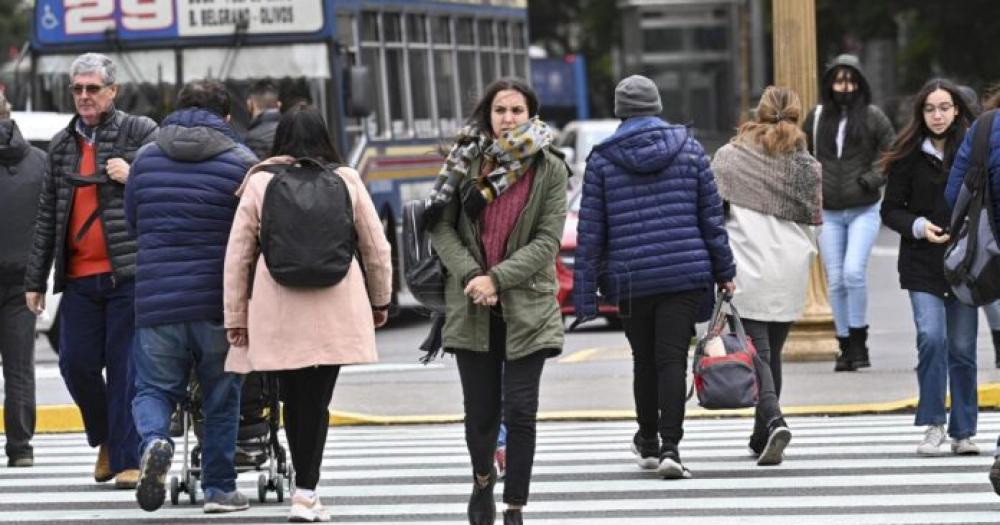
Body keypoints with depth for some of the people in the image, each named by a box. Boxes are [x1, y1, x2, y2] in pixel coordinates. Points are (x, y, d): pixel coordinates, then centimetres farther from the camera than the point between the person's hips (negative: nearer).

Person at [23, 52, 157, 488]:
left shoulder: (140, 133, 2)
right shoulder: (62, 145, 16)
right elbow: (47, 216, 19)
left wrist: (133, 177, -15)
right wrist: (36, 280, 17)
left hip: (127, 272, -4)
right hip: (78, 276, 4)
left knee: (126, 366, -4)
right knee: (76, 364, 1)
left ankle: (128, 459, 2)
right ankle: (107, 439, 25)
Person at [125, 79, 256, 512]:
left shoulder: (145, 159, 6)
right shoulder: (241, 161, -3)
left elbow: (132, 221, 17)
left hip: (156, 300, 1)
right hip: (218, 300, -1)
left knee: (152, 389, 10)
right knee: (221, 399, 12)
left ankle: (154, 441, -21)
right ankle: (219, 488, 16)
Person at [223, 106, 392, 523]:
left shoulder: (259, 182, 3)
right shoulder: (345, 179, 5)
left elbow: (237, 253, 4)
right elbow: (376, 246, 11)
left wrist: (235, 316, 11)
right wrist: (380, 301, 25)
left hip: (278, 311, 0)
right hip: (336, 311, 0)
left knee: (294, 399, 10)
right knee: (317, 400, 2)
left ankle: (306, 490, 14)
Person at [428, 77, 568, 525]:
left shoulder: (550, 170, 0)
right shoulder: (466, 161, 4)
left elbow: (547, 241, -5)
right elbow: (441, 227, 2)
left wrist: (497, 279, -14)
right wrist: (470, 276, -12)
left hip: (526, 307, -1)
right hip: (472, 308, 1)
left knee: (520, 412, -6)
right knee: (480, 410, 6)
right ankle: (482, 480, 36)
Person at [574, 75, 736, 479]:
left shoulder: (602, 159, 0)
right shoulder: (688, 149, 3)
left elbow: (590, 230, 0)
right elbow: (711, 215, 5)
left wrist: (585, 292, 3)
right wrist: (724, 272, 12)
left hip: (630, 279, 0)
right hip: (686, 273, 0)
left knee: (644, 360, 15)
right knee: (672, 359, -3)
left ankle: (648, 442, 30)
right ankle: (669, 447, -15)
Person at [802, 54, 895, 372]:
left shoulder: (872, 117, 0)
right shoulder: (817, 117, 8)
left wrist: (872, 179, -11)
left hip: (863, 210, -3)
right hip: (828, 213, 3)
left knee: (854, 271, -18)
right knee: (836, 282, 4)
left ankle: (859, 341, -4)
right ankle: (845, 346, 13)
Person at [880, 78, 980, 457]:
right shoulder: (909, 155, 2)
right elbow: (891, 210, 5)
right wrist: (918, 227, -13)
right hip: (922, 265, -1)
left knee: (962, 348, 4)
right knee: (931, 338, -16)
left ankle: (963, 432, 13)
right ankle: (934, 424, -5)